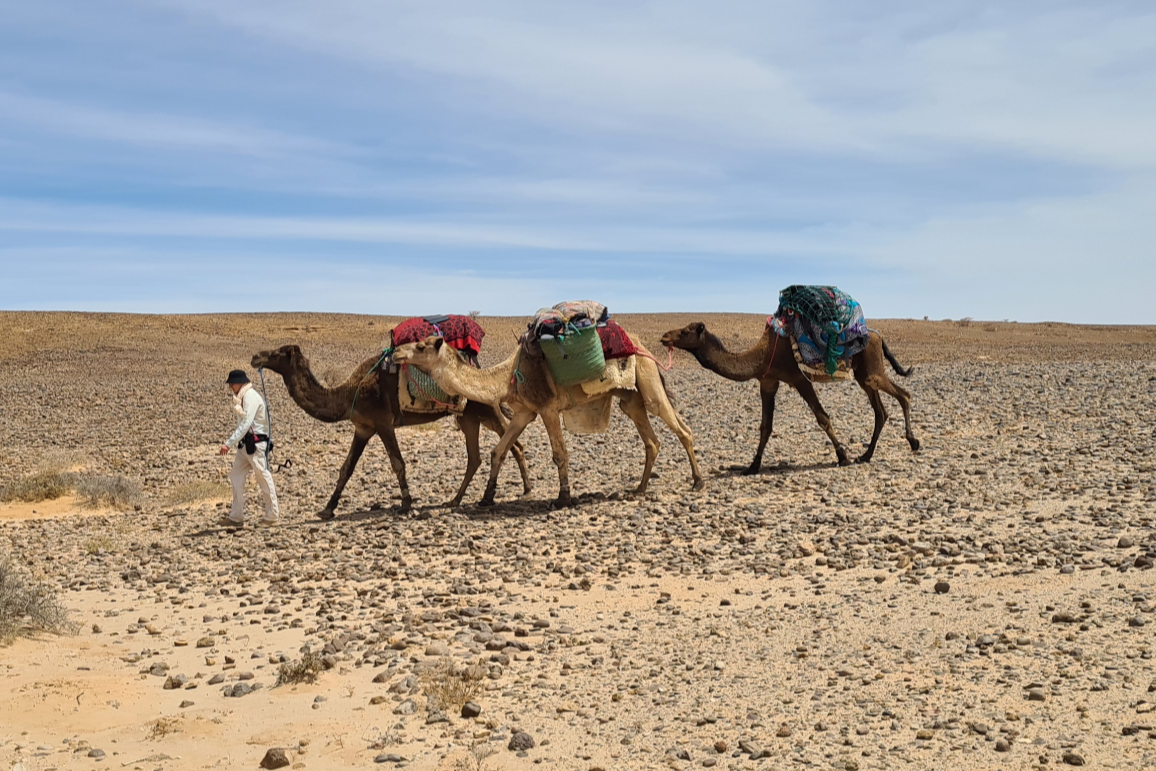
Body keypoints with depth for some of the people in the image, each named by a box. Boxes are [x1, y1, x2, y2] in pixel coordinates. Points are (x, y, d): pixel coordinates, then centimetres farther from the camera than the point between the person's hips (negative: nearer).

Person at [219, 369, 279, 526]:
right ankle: (236, 517, 9)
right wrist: (231, 442, 13)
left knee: (263, 478, 1)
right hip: (246, 443, 10)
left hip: (255, 443, -10)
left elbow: (246, 424, -25)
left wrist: (229, 443, -28)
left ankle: (272, 514, 13)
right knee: (236, 477, 6)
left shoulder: (251, 397, -16)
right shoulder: (244, 397, 14)